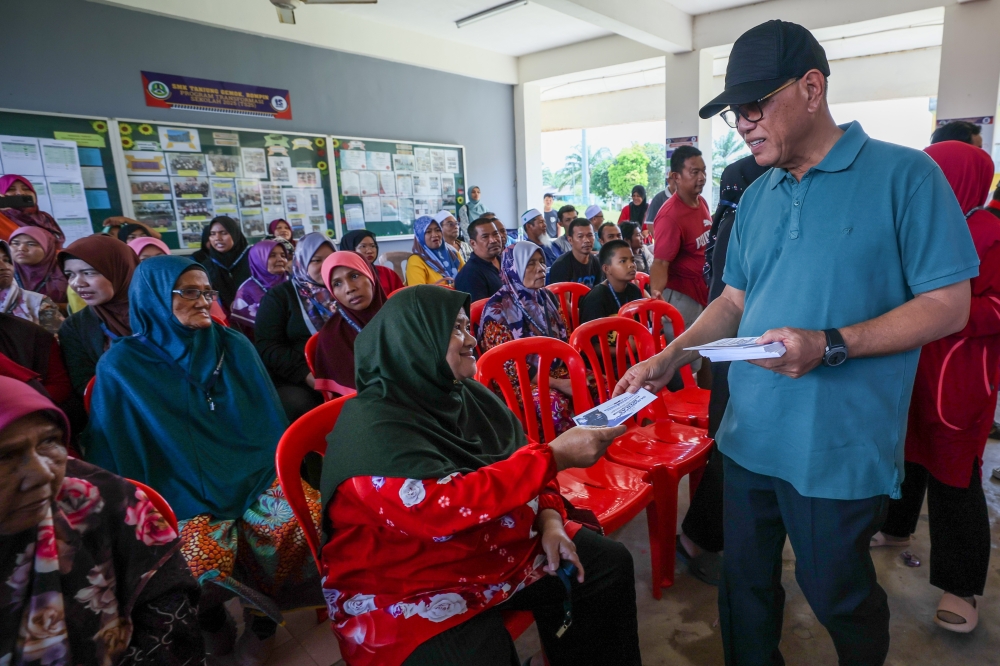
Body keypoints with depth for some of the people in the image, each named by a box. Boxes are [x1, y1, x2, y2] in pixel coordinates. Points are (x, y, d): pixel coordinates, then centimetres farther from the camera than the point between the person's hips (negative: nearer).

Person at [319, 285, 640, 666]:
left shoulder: (469, 395, 0)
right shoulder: (372, 427, -23)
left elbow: (520, 465, 7)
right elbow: (447, 506, -34)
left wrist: (550, 522, -10)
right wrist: (553, 456, -32)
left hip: (498, 548, 7)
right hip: (410, 590, -7)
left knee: (609, 565, 3)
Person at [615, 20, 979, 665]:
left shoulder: (904, 175, -9)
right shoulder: (757, 196, 8)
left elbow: (949, 304, -10)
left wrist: (830, 345, -24)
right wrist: (671, 356, -4)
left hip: (840, 447, -5)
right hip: (749, 435, 5)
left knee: (839, 596, 16)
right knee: (745, 584, 19)